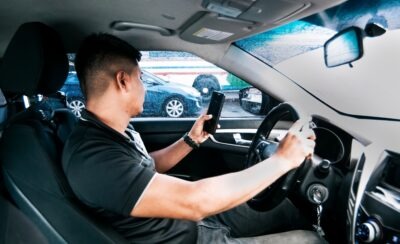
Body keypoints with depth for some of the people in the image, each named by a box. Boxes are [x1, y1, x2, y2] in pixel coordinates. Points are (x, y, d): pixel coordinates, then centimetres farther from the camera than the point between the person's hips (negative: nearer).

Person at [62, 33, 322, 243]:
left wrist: (192, 139, 9)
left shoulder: (118, 130, 0)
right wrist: (282, 159, -27)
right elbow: (194, 201, -37)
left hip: (200, 222, 9)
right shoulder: (94, 158, -32)